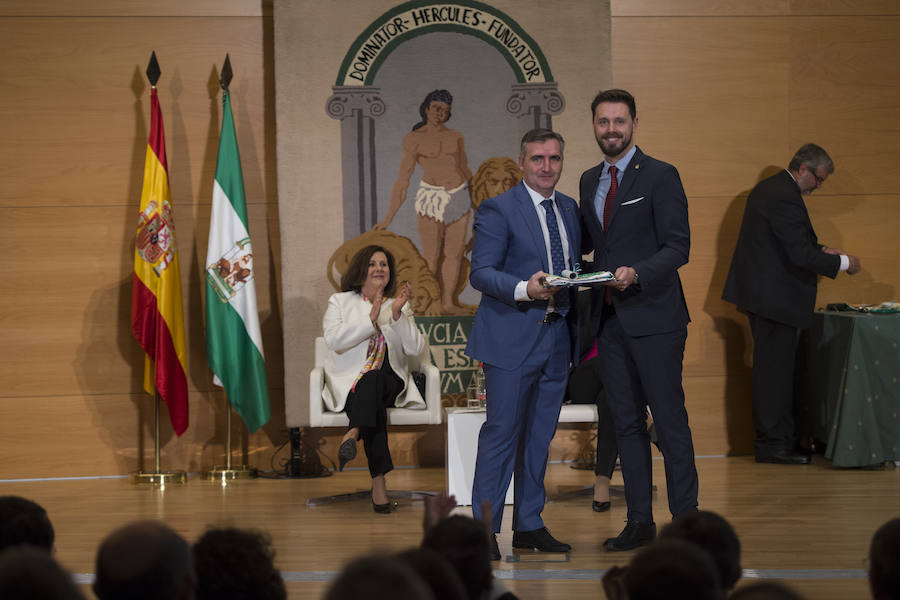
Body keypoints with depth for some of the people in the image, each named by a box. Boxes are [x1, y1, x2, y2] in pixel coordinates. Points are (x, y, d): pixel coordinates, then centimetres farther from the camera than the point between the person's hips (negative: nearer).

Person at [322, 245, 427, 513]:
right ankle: (378, 480, -50)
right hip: (349, 384, -2)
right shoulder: (340, 302, 13)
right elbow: (333, 339, -7)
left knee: (373, 380, -36)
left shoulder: (400, 306, 18)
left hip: (390, 382, 2)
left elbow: (415, 348, 3)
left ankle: (353, 433, -57)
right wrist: (371, 319, -16)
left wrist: (397, 314, -10)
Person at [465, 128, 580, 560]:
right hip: (512, 336, -6)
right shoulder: (498, 209, -6)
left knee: (540, 434, 11)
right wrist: (525, 289, -28)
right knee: (502, 431, -5)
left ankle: (529, 525, 19)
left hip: (557, 337, 6)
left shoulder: (569, 209, 14)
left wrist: (577, 330, 7)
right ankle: (485, 529, 1)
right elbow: (480, 273, -12)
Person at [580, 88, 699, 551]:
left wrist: (637, 273, -26)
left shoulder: (660, 176, -6)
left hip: (654, 316, -7)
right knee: (626, 423, 9)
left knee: (669, 421, -4)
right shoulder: (590, 180, 14)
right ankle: (639, 522, 15)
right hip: (610, 318, 7)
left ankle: (686, 520, 1)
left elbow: (678, 247, -12)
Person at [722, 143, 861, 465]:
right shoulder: (786, 197, -19)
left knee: (771, 368, 14)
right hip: (775, 296, -11)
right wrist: (843, 262, -12)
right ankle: (774, 442, -1)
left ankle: (769, 438, 20)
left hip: (760, 292, 11)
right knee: (776, 369, -5)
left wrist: (821, 250, 13)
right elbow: (800, 255, -23)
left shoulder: (767, 188, 14)